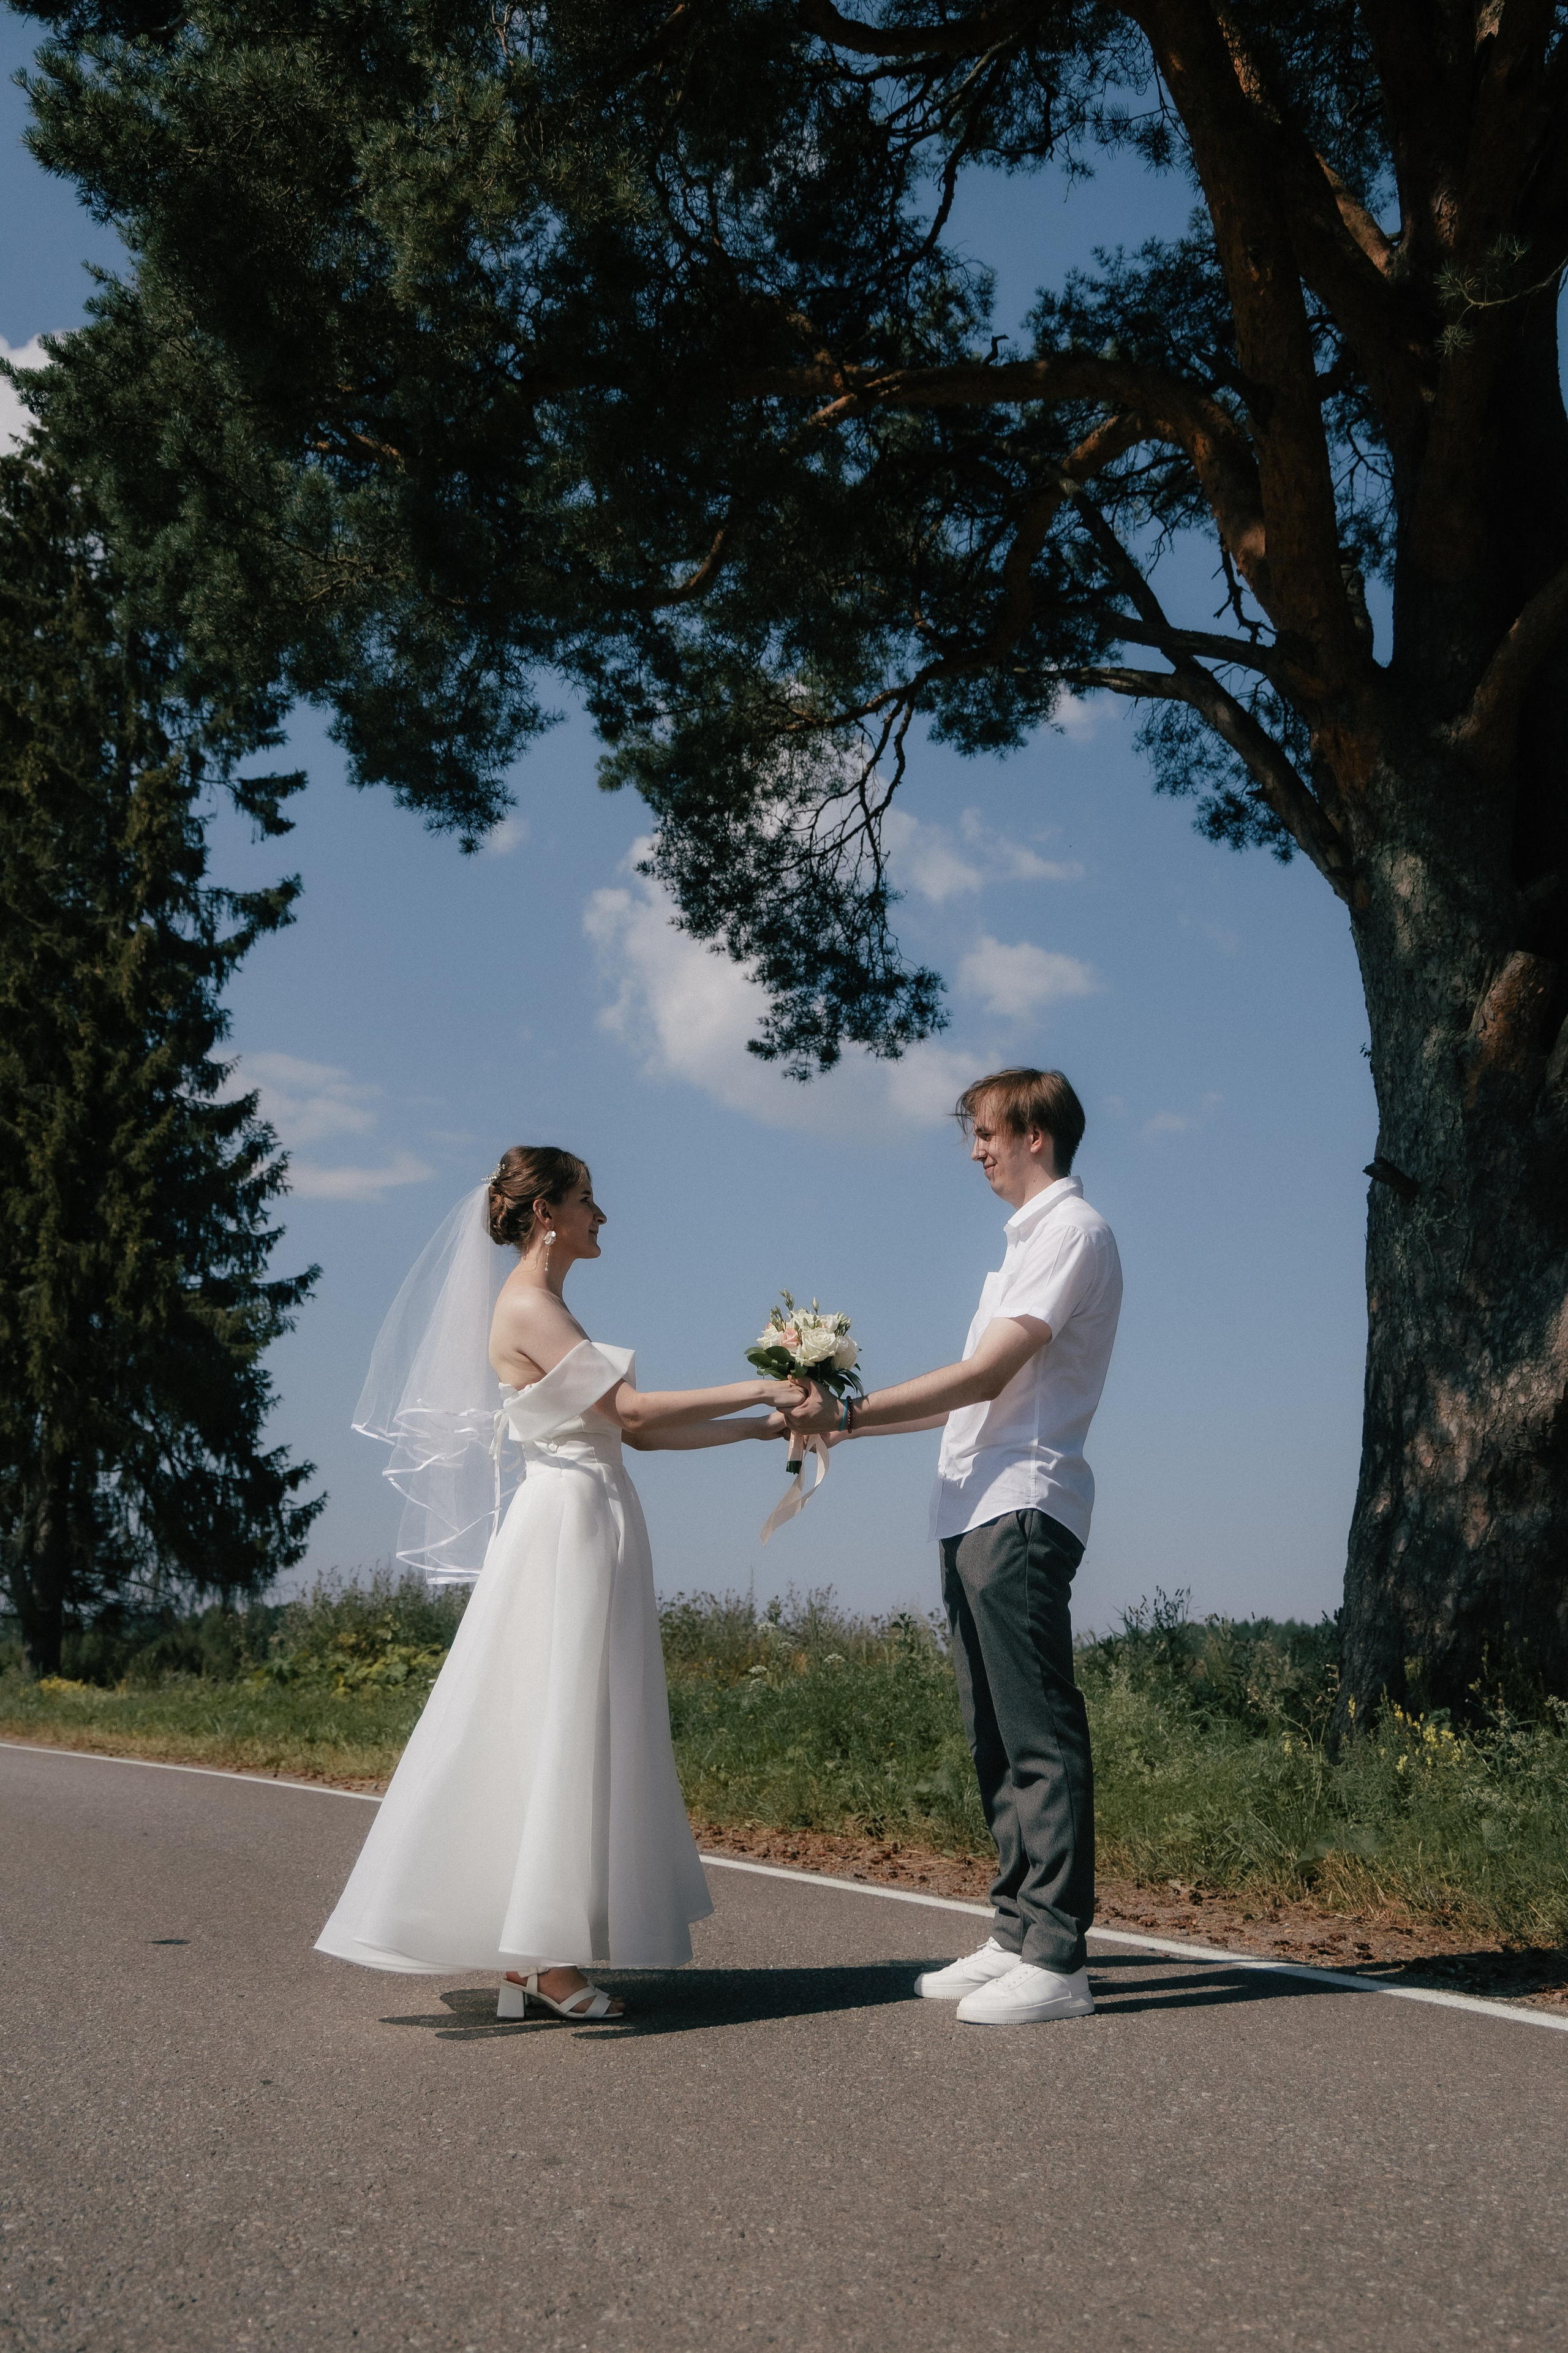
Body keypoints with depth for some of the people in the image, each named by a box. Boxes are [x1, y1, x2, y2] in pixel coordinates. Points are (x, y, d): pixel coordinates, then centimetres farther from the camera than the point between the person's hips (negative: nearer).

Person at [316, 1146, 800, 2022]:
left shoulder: (550, 1308, 18)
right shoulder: (526, 1306, -11)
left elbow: (631, 1427, 16)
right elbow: (632, 1408, -15)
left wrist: (758, 1428, 11)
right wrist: (758, 1389, -11)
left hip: (594, 1529, 10)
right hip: (567, 1527, -10)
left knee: (576, 1735, 8)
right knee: (557, 1733, -7)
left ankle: (534, 1954, 12)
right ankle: (541, 1959, -2)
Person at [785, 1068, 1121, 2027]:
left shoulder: (1072, 1232, -7)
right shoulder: (1028, 1238, 24)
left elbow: (986, 1375, -16)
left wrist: (852, 1412, -16)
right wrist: (850, 1425, 21)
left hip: (1021, 1509, -10)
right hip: (978, 1514, 10)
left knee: (1039, 1734, -10)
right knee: (999, 1737, 11)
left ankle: (1055, 1959, -8)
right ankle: (1018, 1935, 17)